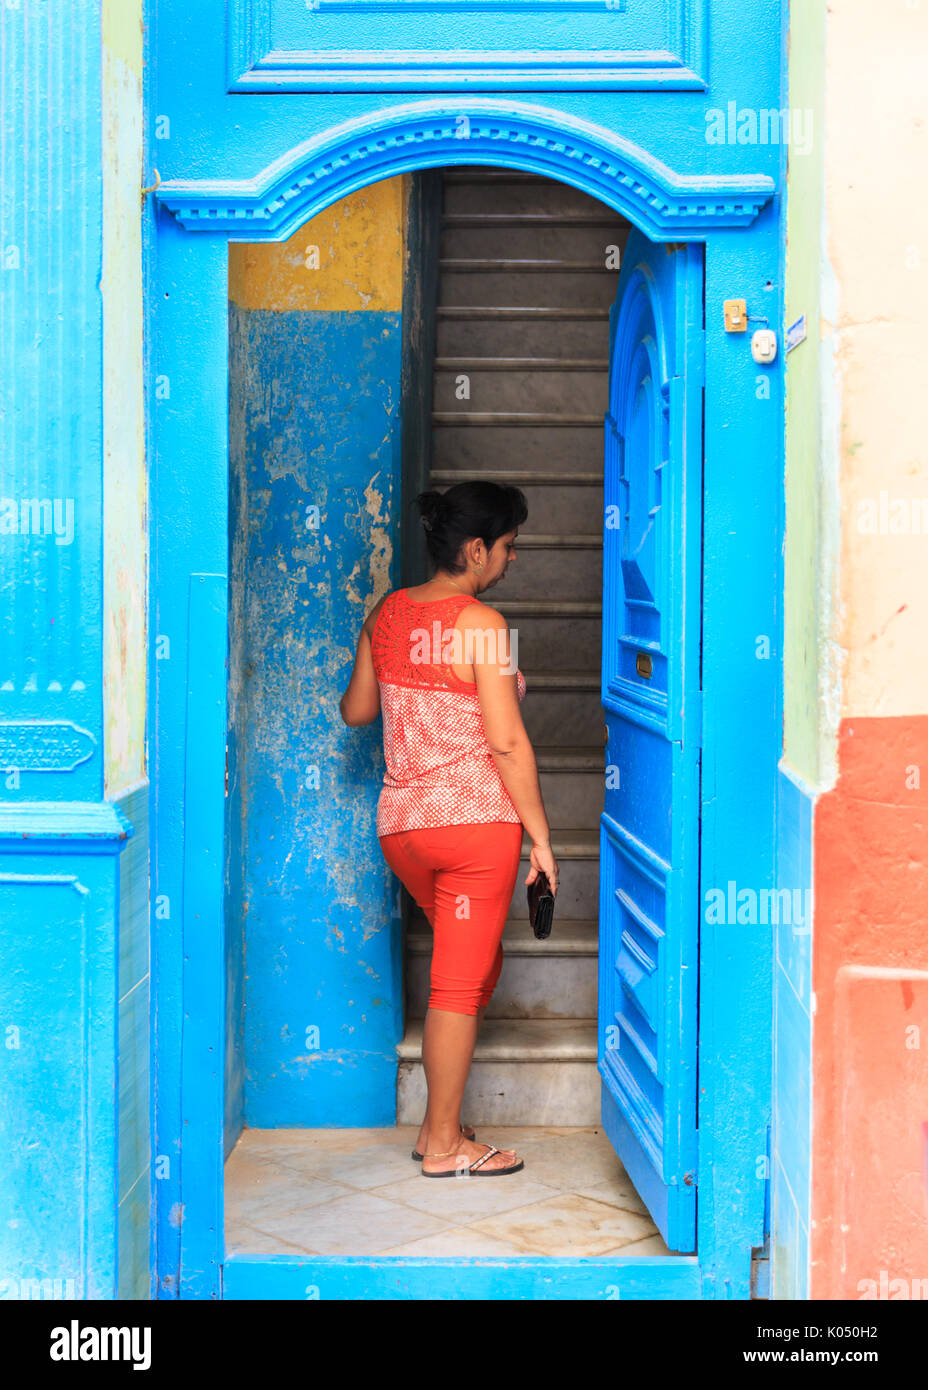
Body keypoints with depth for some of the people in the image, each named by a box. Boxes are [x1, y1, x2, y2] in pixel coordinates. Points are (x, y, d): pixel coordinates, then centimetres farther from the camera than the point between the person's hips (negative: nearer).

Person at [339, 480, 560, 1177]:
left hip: (401, 821, 7)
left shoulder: (388, 612, 6)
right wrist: (540, 835, -10)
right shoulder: (482, 624, -14)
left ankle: (441, 1122, 26)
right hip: (477, 818, -7)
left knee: (476, 962, 23)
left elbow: (355, 710, 15)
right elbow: (507, 740, -16)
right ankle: (444, 1145, 12)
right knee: (460, 983, 3)